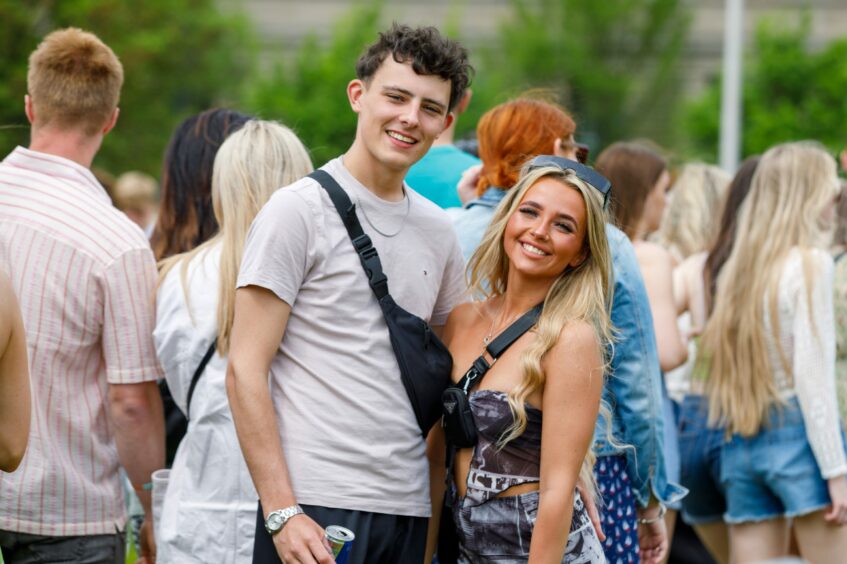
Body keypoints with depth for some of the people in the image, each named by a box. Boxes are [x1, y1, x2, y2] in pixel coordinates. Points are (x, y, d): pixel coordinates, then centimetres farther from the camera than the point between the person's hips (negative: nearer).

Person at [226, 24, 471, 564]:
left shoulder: (438, 231, 14)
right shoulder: (300, 210, -3)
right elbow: (245, 371, -8)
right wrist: (281, 512, -15)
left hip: (409, 512, 6)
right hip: (315, 505, -5)